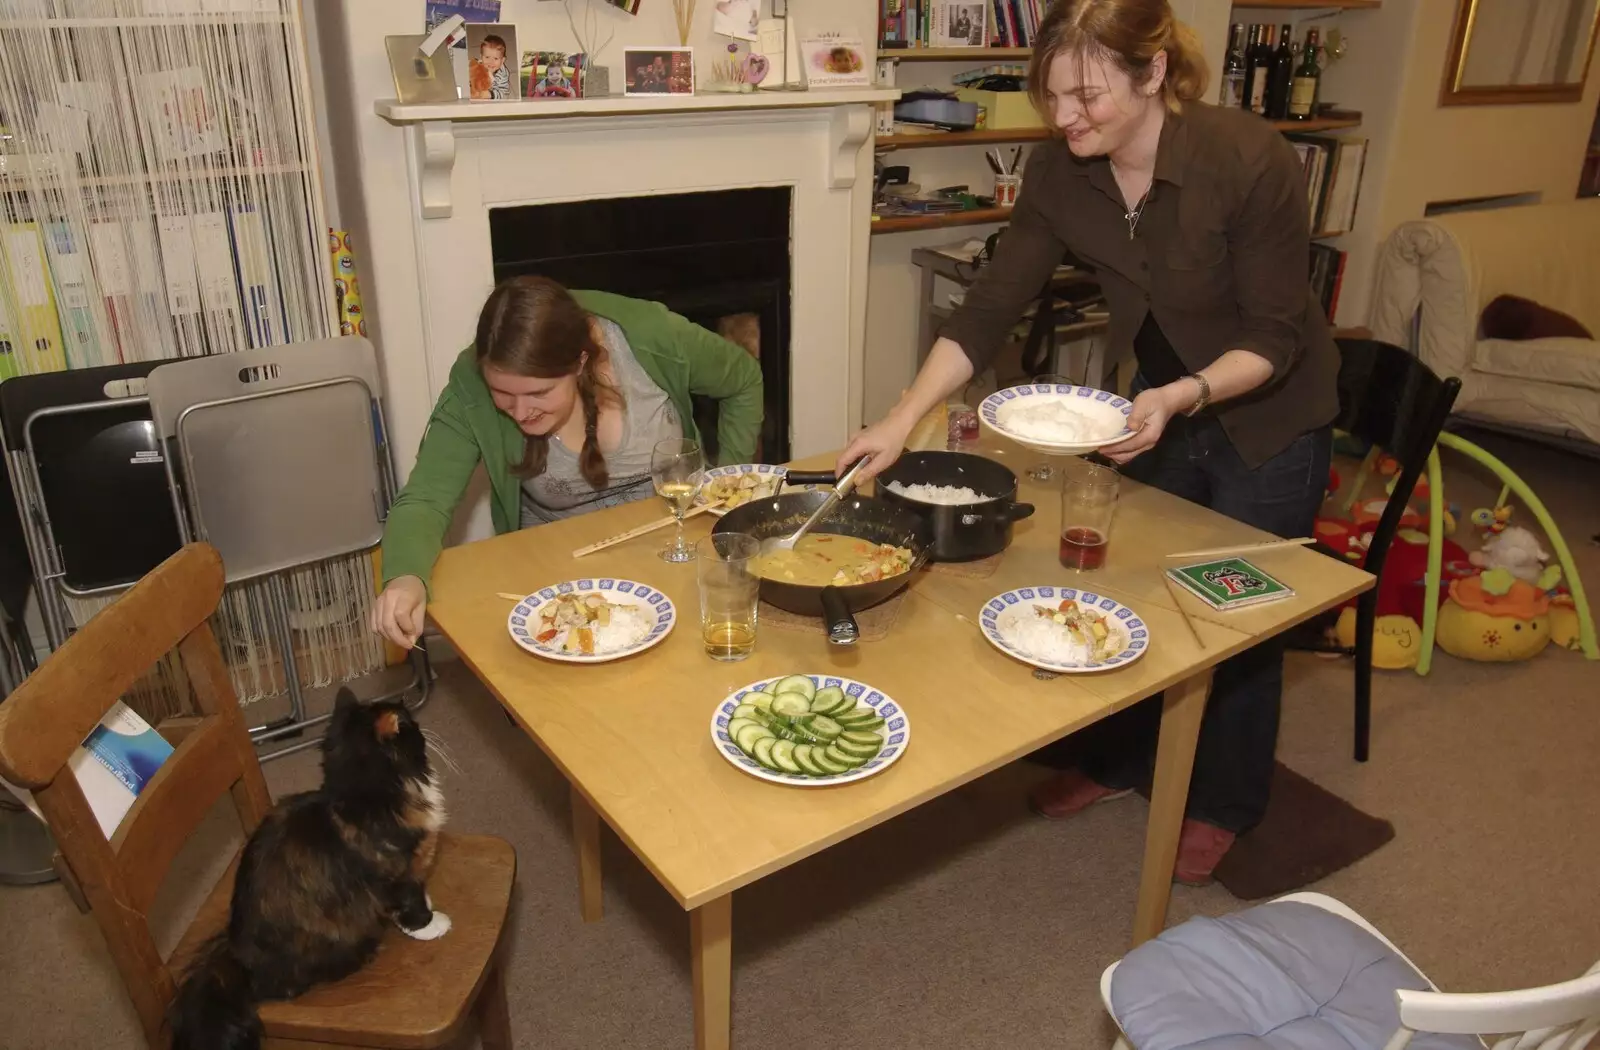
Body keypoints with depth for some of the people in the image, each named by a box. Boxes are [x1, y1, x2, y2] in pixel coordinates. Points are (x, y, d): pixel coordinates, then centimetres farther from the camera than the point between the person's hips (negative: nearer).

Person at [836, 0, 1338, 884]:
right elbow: (990, 306, -16)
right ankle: (1117, 760, 38)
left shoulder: (1249, 160, -30)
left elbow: (1275, 336, -23)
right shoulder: (1060, 171, -17)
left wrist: (1182, 397, -40)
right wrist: (902, 420, -24)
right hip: (1162, 402, 5)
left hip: (1267, 415, -4)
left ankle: (1223, 806, 29)